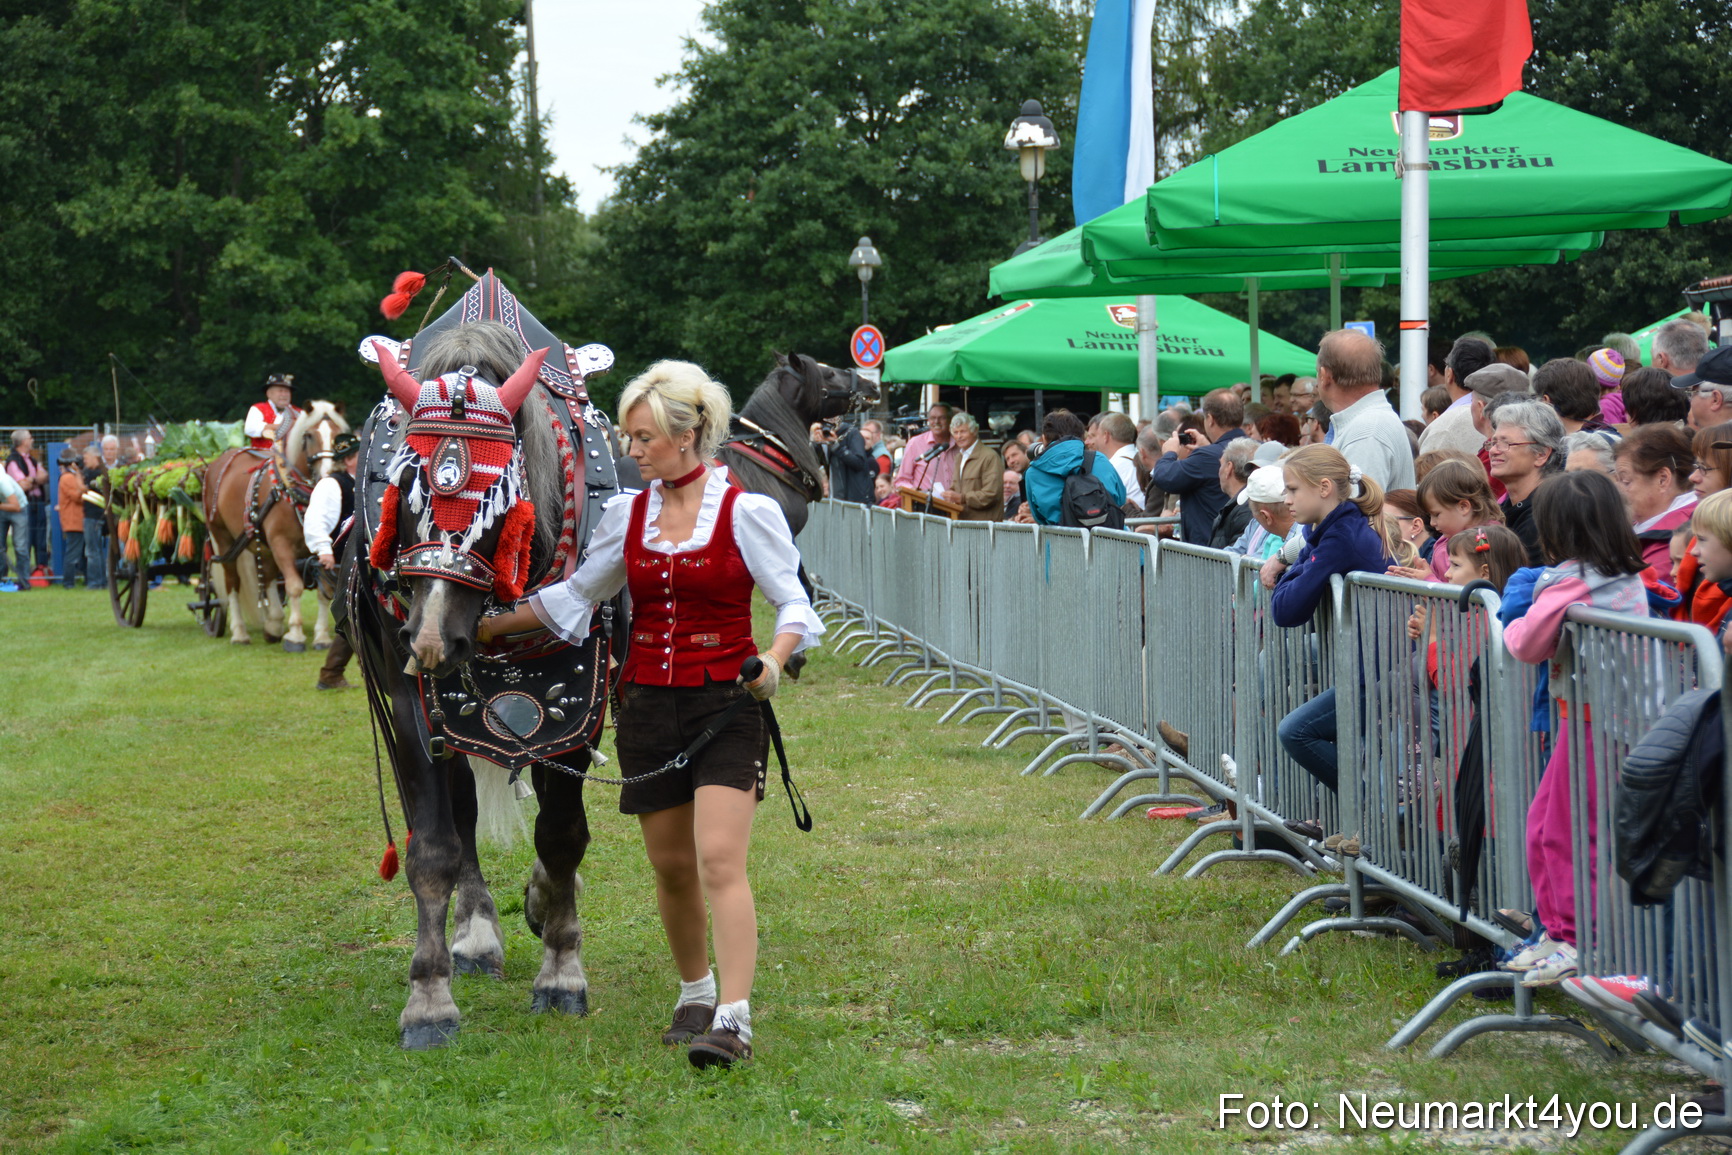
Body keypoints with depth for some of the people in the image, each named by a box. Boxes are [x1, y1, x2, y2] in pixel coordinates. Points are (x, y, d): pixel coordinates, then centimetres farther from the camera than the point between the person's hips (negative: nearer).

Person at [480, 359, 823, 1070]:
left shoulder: (747, 512, -5)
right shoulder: (627, 515, 8)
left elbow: (793, 602, -4)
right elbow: (576, 594, 20)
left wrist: (774, 658, -24)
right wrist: (486, 627, 20)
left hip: (724, 704, -5)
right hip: (647, 704, 5)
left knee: (720, 860, -16)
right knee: (670, 867, 10)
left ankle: (734, 1017, -20)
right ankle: (694, 993, 29)